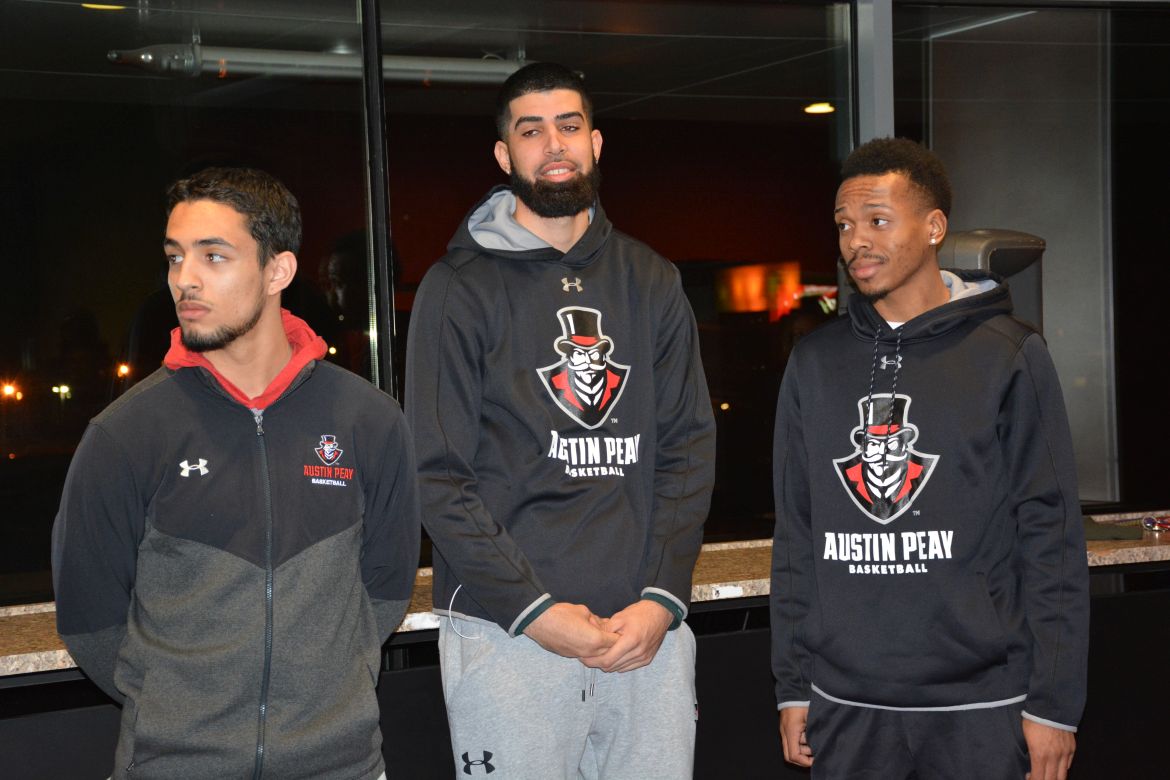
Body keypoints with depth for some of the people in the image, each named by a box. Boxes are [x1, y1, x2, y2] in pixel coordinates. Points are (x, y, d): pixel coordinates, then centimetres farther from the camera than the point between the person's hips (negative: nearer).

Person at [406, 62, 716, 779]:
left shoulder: (651, 281, 11)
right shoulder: (460, 289, 0)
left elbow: (690, 448, 8)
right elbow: (439, 476, -5)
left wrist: (662, 597, -5)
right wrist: (533, 607, -13)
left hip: (648, 627, 3)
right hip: (507, 634, -3)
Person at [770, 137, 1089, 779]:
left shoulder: (1008, 357, -3)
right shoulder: (814, 363, 7)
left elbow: (1051, 538, -4)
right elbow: (795, 534, 10)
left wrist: (1053, 703, -7)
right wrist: (792, 687, 7)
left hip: (980, 710, -3)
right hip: (844, 704, 3)